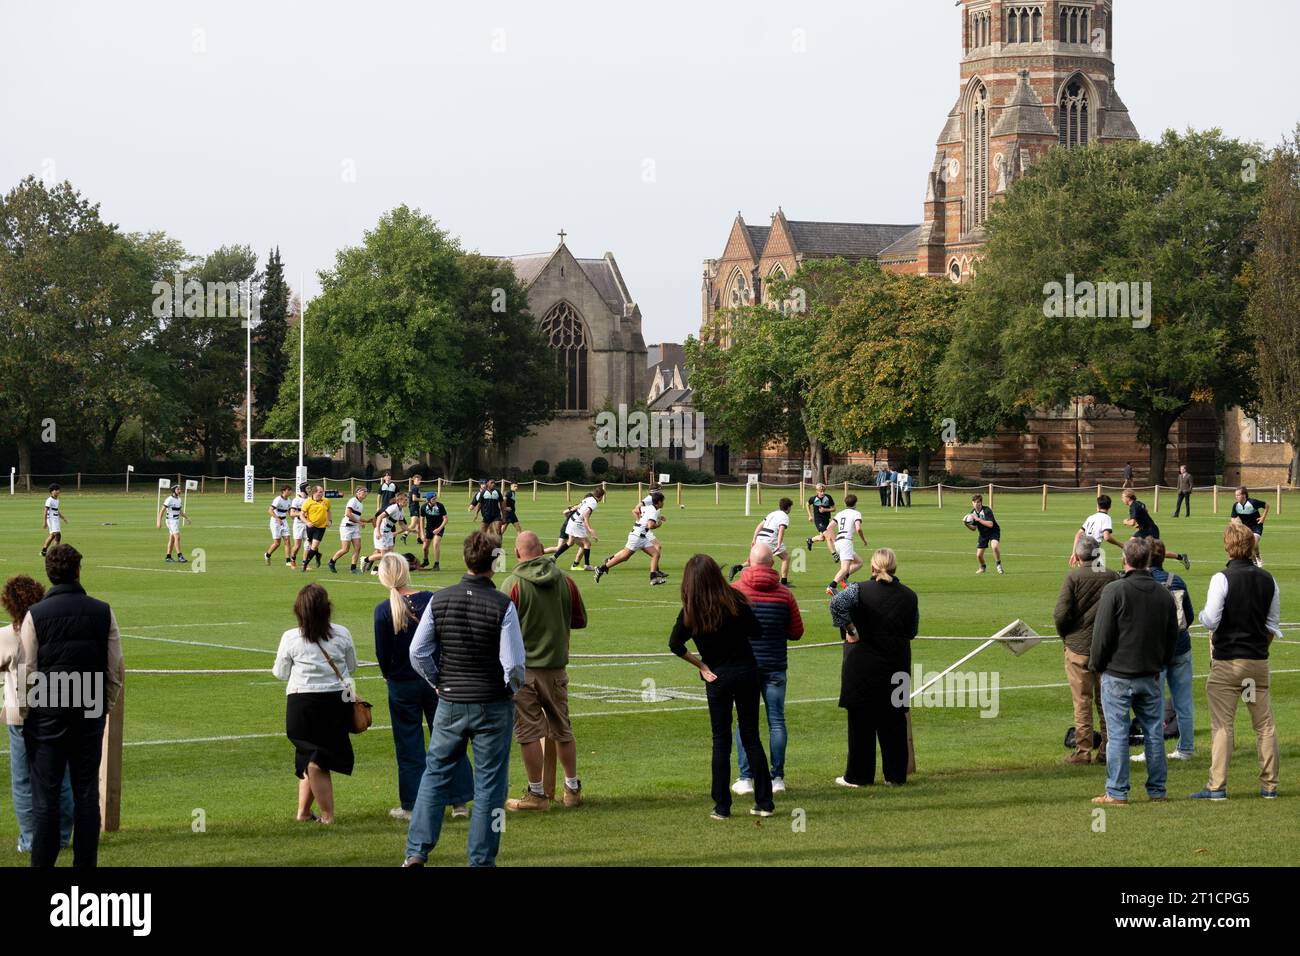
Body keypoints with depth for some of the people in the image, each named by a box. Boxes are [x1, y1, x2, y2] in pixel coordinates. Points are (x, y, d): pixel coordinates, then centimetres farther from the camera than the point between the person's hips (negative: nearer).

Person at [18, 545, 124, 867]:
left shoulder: (36, 614, -6)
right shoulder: (103, 612, 1)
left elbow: (27, 672, -5)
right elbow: (116, 669, 4)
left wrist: (24, 712, 5)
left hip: (47, 711, -2)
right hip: (91, 711, 2)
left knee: (45, 795, 2)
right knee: (86, 792, 8)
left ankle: (42, 861, 1)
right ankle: (85, 862, 9)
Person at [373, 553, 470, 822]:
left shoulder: (384, 610, -12)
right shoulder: (430, 599, -7)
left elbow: (382, 653, -8)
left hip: (403, 685, -2)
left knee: (409, 745, 8)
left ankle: (411, 806, 12)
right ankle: (460, 802, 11)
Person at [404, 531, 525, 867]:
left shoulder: (439, 600, -3)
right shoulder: (503, 606, -13)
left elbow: (417, 653, -1)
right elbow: (514, 664, -14)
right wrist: (513, 691, 6)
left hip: (450, 704, 3)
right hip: (494, 706, -3)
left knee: (435, 774, 15)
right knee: (489, 784, 6)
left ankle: (417, 851, 8)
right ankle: (481, 859, 9)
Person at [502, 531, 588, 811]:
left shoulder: (513, 584, -12)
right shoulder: (565, 581, 0)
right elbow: (580, 620, 9)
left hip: (522, 669, -4)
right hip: (556, 665, 4)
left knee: (528, 732, 3)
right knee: (562, 729, 16)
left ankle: (537, 793, 7)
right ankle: (572, 788, 23)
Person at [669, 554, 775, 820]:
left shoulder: (691, 612, -10)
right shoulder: (735, 601, -9)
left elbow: (675, 644, -13)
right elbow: (757, 632, -3)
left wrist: (701, 666, -4)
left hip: (718, 679, -1)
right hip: (746, 673, 1)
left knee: (721, 741, 8)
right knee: (752, 737, 10)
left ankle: (722, 807, 6)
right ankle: (764, 802, 10)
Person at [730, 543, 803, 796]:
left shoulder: (735, 591, -6)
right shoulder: (784, 594, -1)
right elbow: (797, 632, 5)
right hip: (775, 667, 1)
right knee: (777, 721, 6)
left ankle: (745, 779, 0)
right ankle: (777, 778, 6)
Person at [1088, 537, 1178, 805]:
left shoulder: (1114, 591, -11)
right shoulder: (1164, 594, 5)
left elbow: (1102, 635, -11)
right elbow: (1173, 636, 12)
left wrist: (1096, 665, 2)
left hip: (1117, 675, -4)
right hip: (1151, 675, 4)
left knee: (1117, 734, -1)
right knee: (1154, 733, 9)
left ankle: (1117, 793, 0)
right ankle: (1157, 791, 13)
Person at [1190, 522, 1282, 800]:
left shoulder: (1222, 579, -12)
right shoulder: (1268, 580, 5)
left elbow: (1210, 621, -15)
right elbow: (1273, 625, 11)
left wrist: (1203, 614, 6)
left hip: (1227, 662, -5)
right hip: (1259, 662, 5)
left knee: (1222, 724, -3)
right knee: (1264, 724, 10)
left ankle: (1217, 786, -6)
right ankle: (1269, 785, 13)